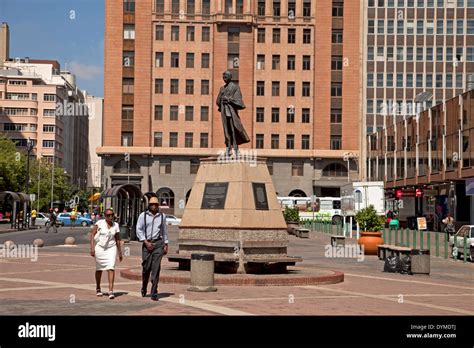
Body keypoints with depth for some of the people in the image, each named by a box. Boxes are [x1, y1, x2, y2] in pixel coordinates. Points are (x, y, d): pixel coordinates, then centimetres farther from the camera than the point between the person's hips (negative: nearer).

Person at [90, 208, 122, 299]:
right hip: (99, 248, -1)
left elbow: (117, 239, 11)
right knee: (99, 269, 12)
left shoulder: (116, 225, 4)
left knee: (111, 268, -14)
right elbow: (92, 235, -6)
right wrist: (92, 248, -14)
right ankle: (98, 288, 33)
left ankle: (111, 291, -18)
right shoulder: (99, 223, -6)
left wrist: (120, 252, 12)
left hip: (111, 248, 1)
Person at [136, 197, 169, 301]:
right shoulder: (143, 215, 3)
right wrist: (146, 242, -9)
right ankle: (144, 288, 28)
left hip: (158, 243, 1)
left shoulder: (162, 216, 10)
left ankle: (154, 293, -6)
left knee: (156, 269, -7)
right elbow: (139, 230, 0)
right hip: (147, 243, -1)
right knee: (146, 268, 1)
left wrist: (166, 244, 15)